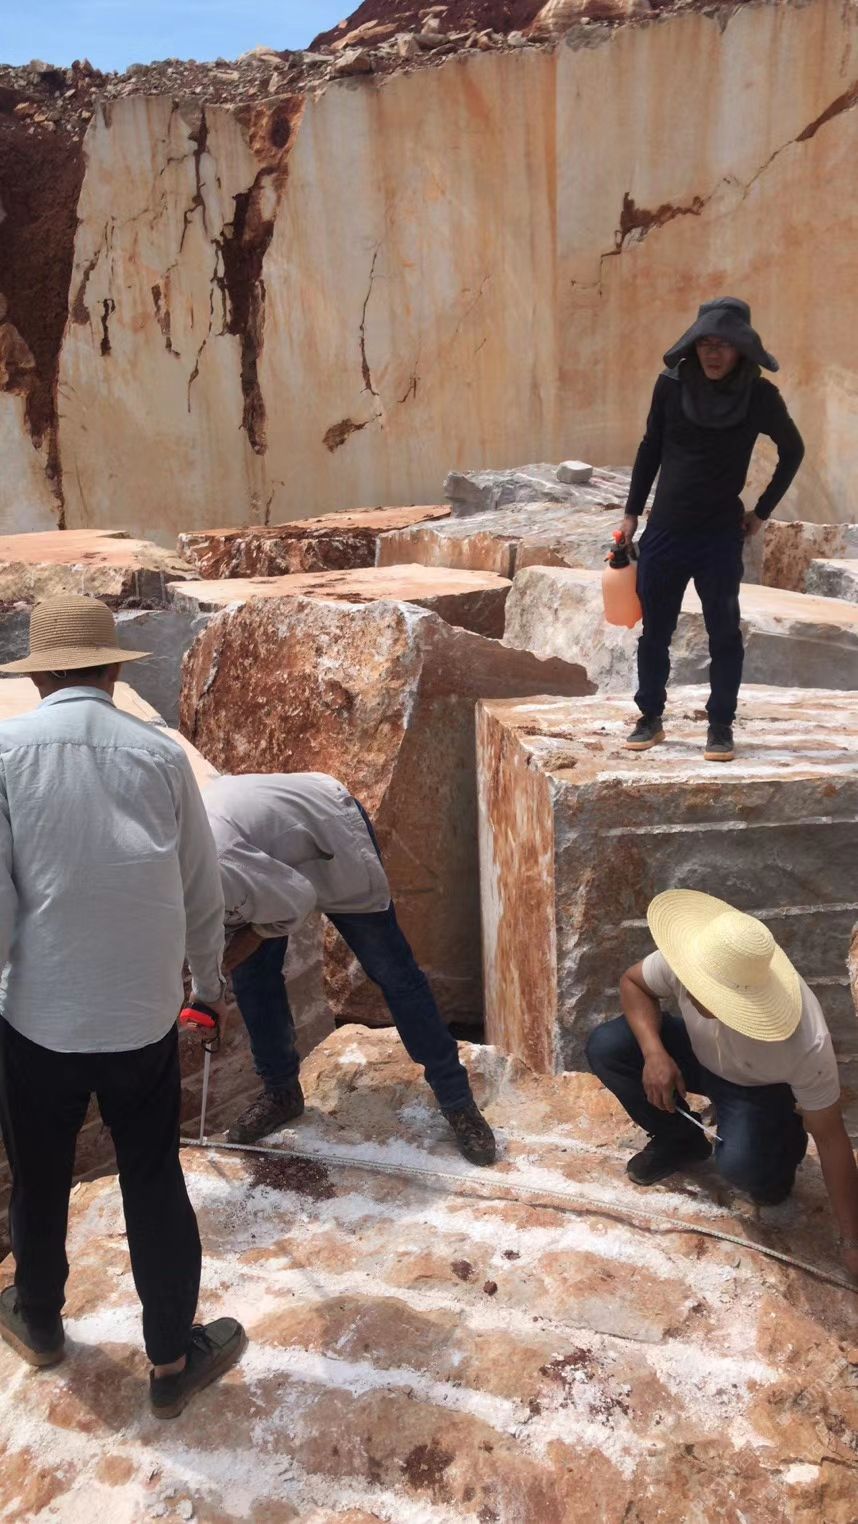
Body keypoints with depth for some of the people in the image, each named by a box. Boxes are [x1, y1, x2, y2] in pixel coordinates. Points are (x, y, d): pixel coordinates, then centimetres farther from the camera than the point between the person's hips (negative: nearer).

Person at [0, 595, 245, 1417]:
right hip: (144, 1013, 1)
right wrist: (208, 980, 18)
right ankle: (172, 1360, 29)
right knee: (154, 1182, 15)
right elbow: (201, 893, 2)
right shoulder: (160, 753, -6)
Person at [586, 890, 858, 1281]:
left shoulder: (806, 1044, -41)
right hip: (698, 1053, 4)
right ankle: (681, 1142, 7)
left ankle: (781, 1148, 7)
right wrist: (654, 1052, -29)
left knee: (739, 1164, -33)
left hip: (760, 1089, -4)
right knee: (605, 1047, -19)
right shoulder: (691, 960, -34)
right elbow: (633, 983, -12)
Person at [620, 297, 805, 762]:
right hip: (665, 530, 1)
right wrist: (632, 512, 7)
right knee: (654, 629, 7)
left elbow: (792, 451, 9)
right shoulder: (671, 385, -4)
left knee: (724, 632, 2)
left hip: (721, 535, -1)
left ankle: (721, 726, 13)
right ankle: (650, 717, 21)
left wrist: (763, 511, 6)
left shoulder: (760, 397, -7)